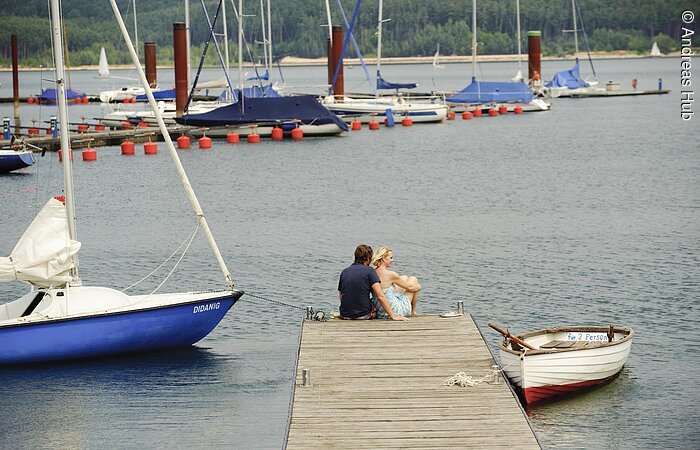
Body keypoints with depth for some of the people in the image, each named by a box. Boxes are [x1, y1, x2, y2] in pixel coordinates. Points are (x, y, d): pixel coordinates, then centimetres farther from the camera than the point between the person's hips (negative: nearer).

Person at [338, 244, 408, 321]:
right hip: (364, 315, -4)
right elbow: (380, 296, -15)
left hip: (345, 315, 4)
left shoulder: (344, 272, 4)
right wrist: (393, 316, -12)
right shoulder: (369, 271, -9)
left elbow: (340, 296, 12)